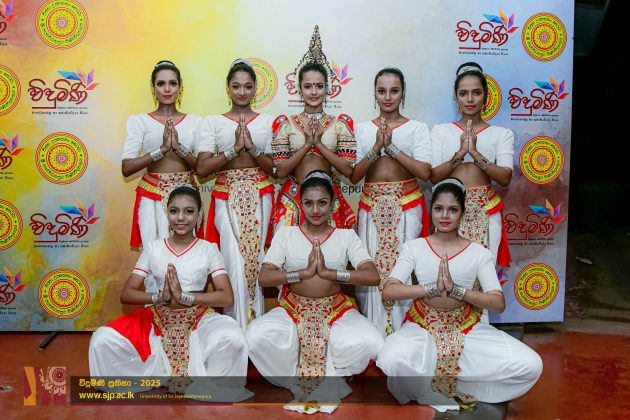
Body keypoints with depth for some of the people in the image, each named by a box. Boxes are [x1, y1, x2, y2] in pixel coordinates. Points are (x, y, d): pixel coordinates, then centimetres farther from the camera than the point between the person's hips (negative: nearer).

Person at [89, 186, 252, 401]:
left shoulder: (208, 249, 2)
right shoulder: (153, 248, 5)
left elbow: (226, 297, -7)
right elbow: (126, 294, 0)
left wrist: (184, 297, -20)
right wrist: (160, 297, -19)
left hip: (197, 318, -1)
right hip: (156, 319, 2)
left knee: (233, 338, -34)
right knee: (102, 340, -23)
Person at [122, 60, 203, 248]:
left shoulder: (195, 121, 6)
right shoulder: (139, 121, 2)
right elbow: (126, 168, -7)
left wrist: (179, 148, -14)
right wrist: (162, 150, -17)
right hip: (152, 197, -1)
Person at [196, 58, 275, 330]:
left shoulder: (268, 122, 9)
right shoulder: (212, 123, 6)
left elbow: (274, 168, 3)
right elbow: (202, 169, -4)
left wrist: (252, 146, -12)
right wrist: (234, 148, -13)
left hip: (259, 197, 1)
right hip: (227, 198, -1)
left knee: (255, 259, 1)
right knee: (235, 261, -9)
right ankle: (237, 327, 2)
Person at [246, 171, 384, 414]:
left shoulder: (346, 236, 2)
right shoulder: (285, 234, 3)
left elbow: (373, 276, -11)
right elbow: (264, 277, -10)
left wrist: (328, 272, -25)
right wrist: (305, 272, -24)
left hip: (335, 309, 0)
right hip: (293, 308, 0)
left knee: (371, 344, -29)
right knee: (256, 336, -30)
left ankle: (306, 382, -5)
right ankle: (325, 383, -9)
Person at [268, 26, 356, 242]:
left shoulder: (341, 123, 3)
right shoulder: (285, 123, 3)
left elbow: (348, 169, -5)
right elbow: (280, 171, -4)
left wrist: (319, 144, -12)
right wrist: (307, 144, -12)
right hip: (293, 200, 0)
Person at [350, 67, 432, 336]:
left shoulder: (417, 129, 4)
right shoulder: (362, 129, 9)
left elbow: (424, 172, -9)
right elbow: (353, 176, 0)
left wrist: (391, 147, -13)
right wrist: (376, 148, -12)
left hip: (406, 206, -1)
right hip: (371, 206, 2)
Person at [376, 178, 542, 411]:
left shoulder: (479, 252, 2)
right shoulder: (414, 247, 2)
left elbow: (498, 303, -6)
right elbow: (388, 290, -9)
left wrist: (456, 289, -21)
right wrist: (433, 288, -23)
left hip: (466, 328, 2)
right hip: (422, 326, -2)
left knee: (530, 365, -19)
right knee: (391, 360, -35)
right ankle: (458, 391, -10)